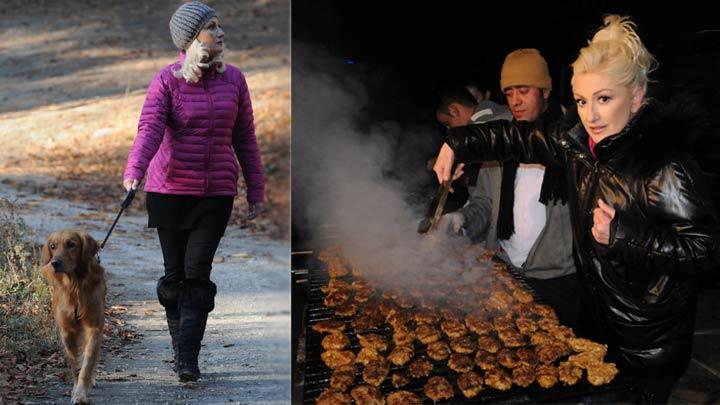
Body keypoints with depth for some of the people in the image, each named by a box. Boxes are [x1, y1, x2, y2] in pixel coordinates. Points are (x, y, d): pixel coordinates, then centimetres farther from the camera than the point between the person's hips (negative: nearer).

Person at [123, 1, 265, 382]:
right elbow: (149, 129, -19)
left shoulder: (233, 79, 4)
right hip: (170, 191, -1)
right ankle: (180, 346, 27)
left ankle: (188, 359, -7)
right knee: (175, 274, 7)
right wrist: (134, 171, -36)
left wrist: (256, 191, 9)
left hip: (217, 193, 1)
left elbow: (244, 138, 9)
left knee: (197, 272, -9)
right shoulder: (167, 81, -5)